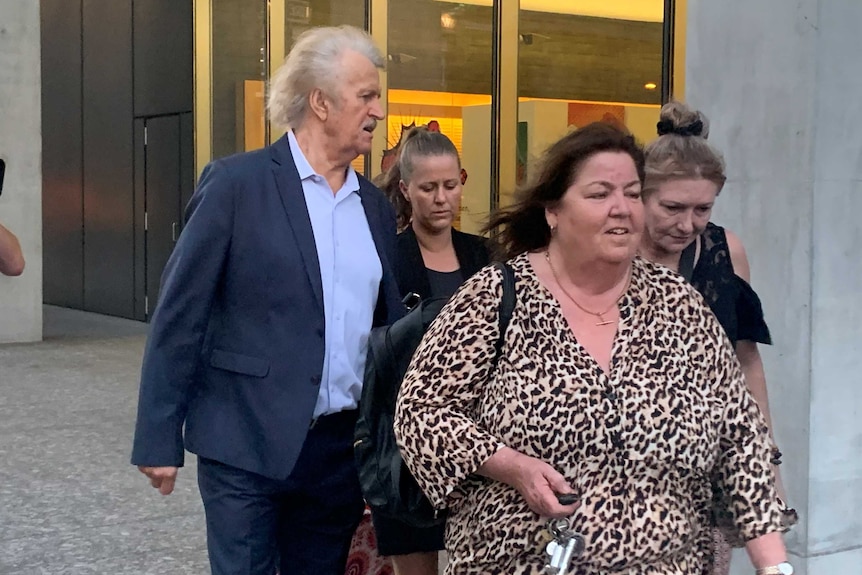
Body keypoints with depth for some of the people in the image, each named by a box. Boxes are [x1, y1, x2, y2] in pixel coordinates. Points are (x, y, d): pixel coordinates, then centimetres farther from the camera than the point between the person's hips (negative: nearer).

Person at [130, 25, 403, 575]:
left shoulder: (376, 205, 10)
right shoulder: (237, 183, -7)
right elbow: (180, 314, -8)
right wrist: (159, 438, -9)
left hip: (343, 447, 5)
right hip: (248, 444, -5)